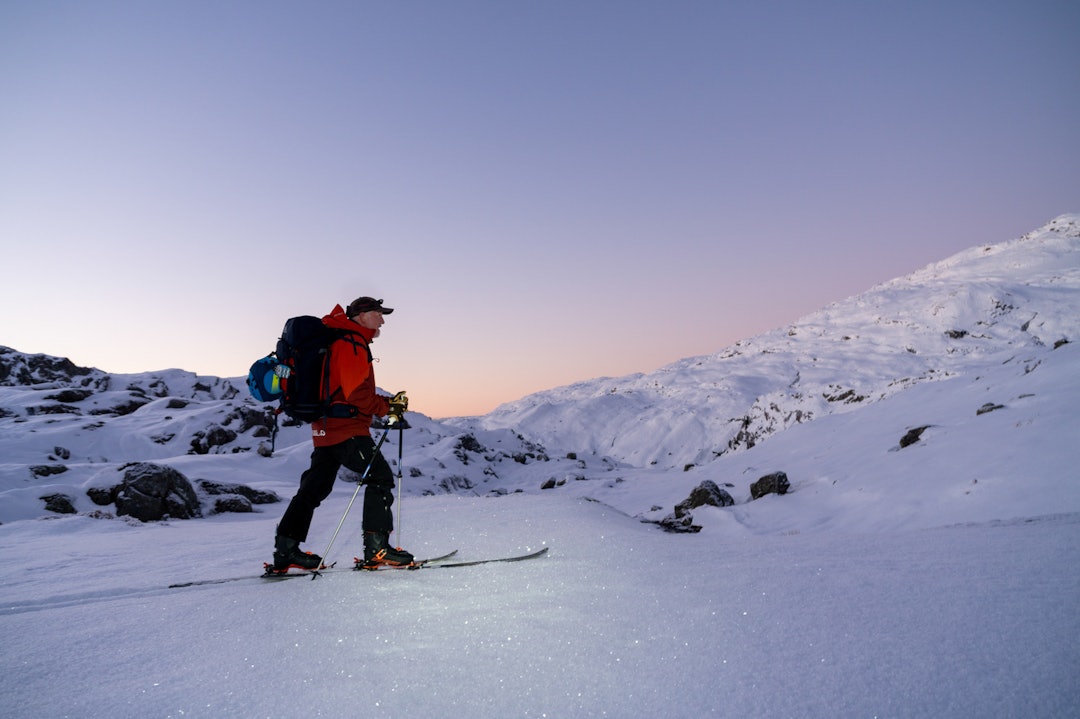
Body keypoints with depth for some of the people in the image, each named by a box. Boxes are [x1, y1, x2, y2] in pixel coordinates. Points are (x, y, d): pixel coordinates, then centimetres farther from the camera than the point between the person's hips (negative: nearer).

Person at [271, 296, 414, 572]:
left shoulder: (338, 339, 22)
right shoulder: (352, 343, -11)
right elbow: (357, 394, -20)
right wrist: (388, 407, -12)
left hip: (325, 427, 10)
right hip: (347, 428, -10)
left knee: (315, 486, 12)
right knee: (380, 476, -6)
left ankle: (286, 549, 15)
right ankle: (377, 546, -7)